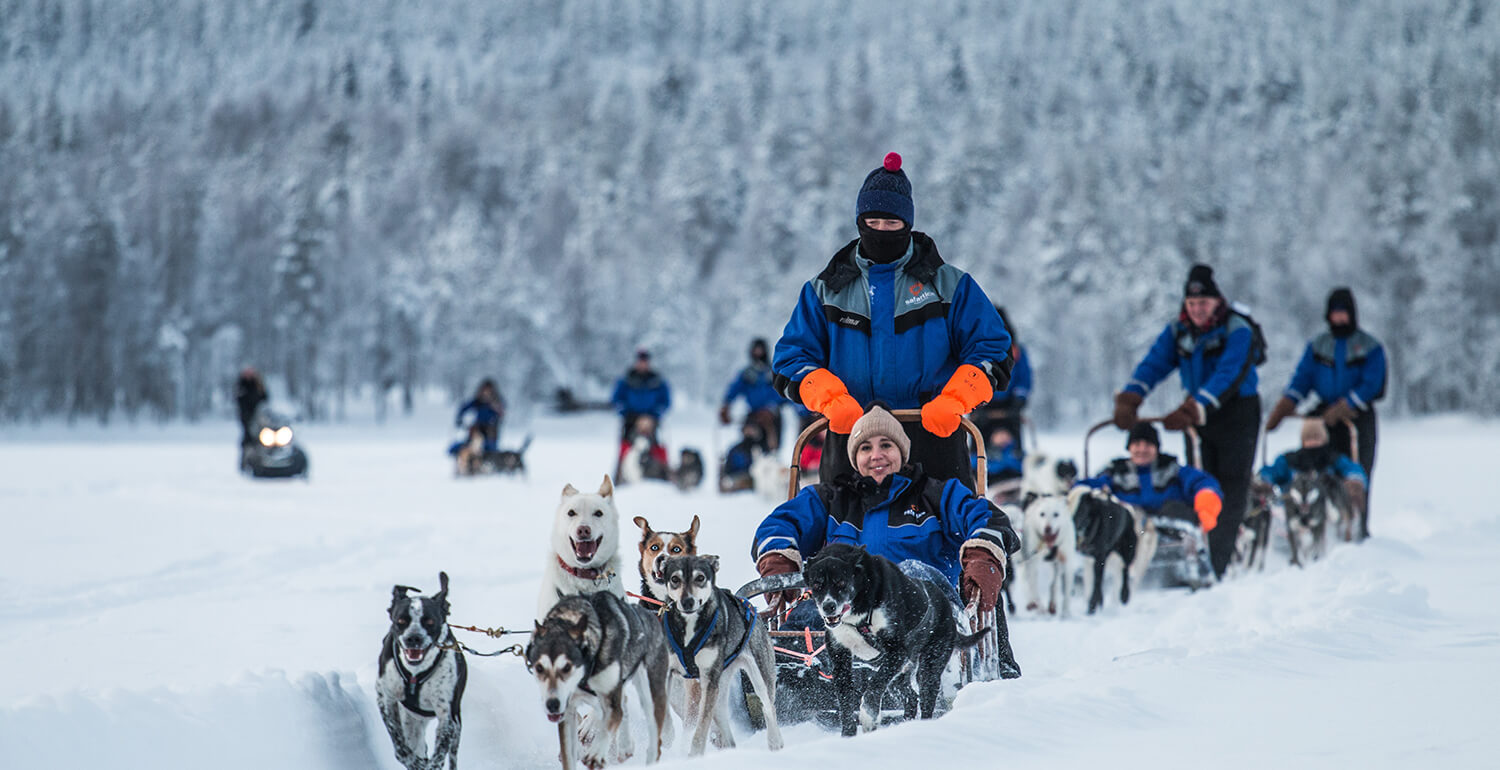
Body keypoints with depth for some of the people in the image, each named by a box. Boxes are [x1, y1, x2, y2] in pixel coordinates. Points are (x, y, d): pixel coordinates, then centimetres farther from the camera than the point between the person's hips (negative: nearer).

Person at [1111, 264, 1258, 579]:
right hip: (1198, 414, 5)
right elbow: (1153, 364, -9)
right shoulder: (1178, 331, 2)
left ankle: (1220, 563, -12)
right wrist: (1128, 401, -26)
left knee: (1231, 488, -8)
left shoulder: (1238, 332, -16)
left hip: (1238, 414, -5)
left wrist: (1192, 410, -40)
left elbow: (1227, 378, -28)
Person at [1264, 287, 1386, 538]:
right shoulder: (1317, 346, 13)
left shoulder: (1370, 347, 2)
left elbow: (1371, 385, -7)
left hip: (1358, 417, -3)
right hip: (1324, 416, 3)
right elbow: (1301, 381, 6)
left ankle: (1358, 527, 0)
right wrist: (1278, 414, -9)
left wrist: (1342, 409, -18)